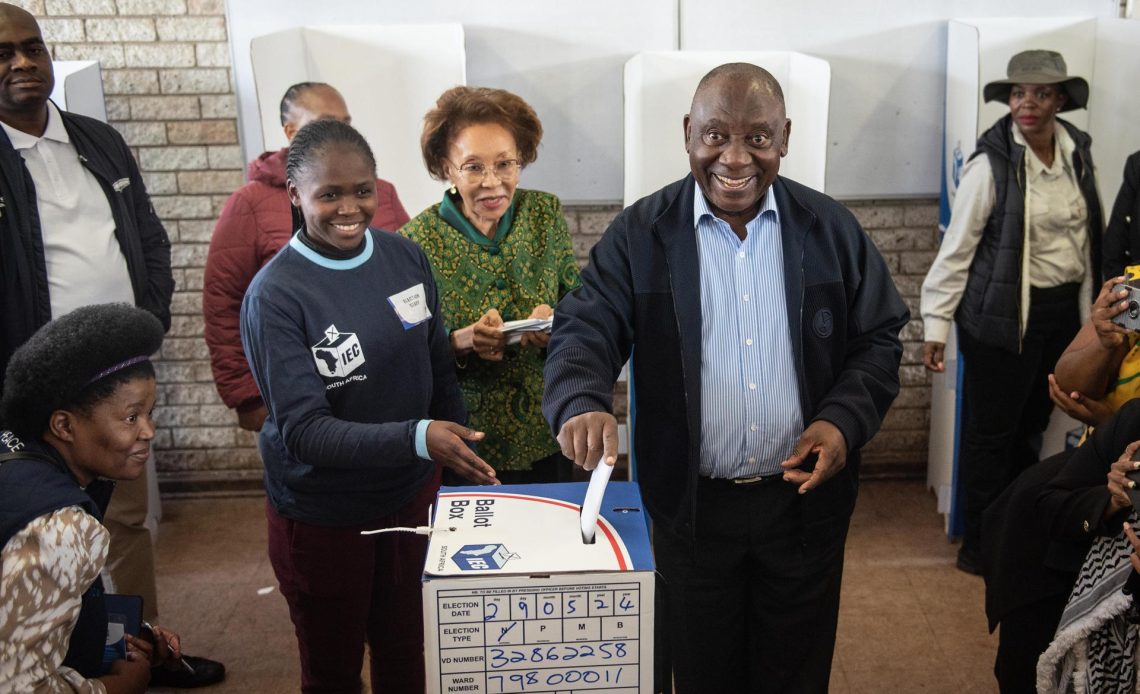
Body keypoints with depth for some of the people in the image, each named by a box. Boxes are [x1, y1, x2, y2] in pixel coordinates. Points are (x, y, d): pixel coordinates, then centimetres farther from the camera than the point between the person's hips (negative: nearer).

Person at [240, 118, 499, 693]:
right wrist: (414, 437, -37)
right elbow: (303, 429, -25)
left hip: (411, 496, 4)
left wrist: (460, 465, 8)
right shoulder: (275, 296, -19)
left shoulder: (406, 257, -5)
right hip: (321, 516, -4)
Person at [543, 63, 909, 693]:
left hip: (804, 499, 1)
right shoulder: (640, 235, -5)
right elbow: (584, 331, -11)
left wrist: (844, 421, -14)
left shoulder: (831, 229, -1)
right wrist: (582, 403, -33)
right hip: (691, 506, -1)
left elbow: (877, 339, 3)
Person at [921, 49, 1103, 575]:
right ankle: (978, 544, 20)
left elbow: (1086, 237, 13)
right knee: (991, 431, 4)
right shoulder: (992, 162, -13)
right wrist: (936, 324, -13)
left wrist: (1090, 309, 13)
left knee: (1031, 425, 16)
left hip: (1063, 313, 6)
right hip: (1003, 316, -6)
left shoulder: (1076, 153, 5)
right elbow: (956, 248, -12)